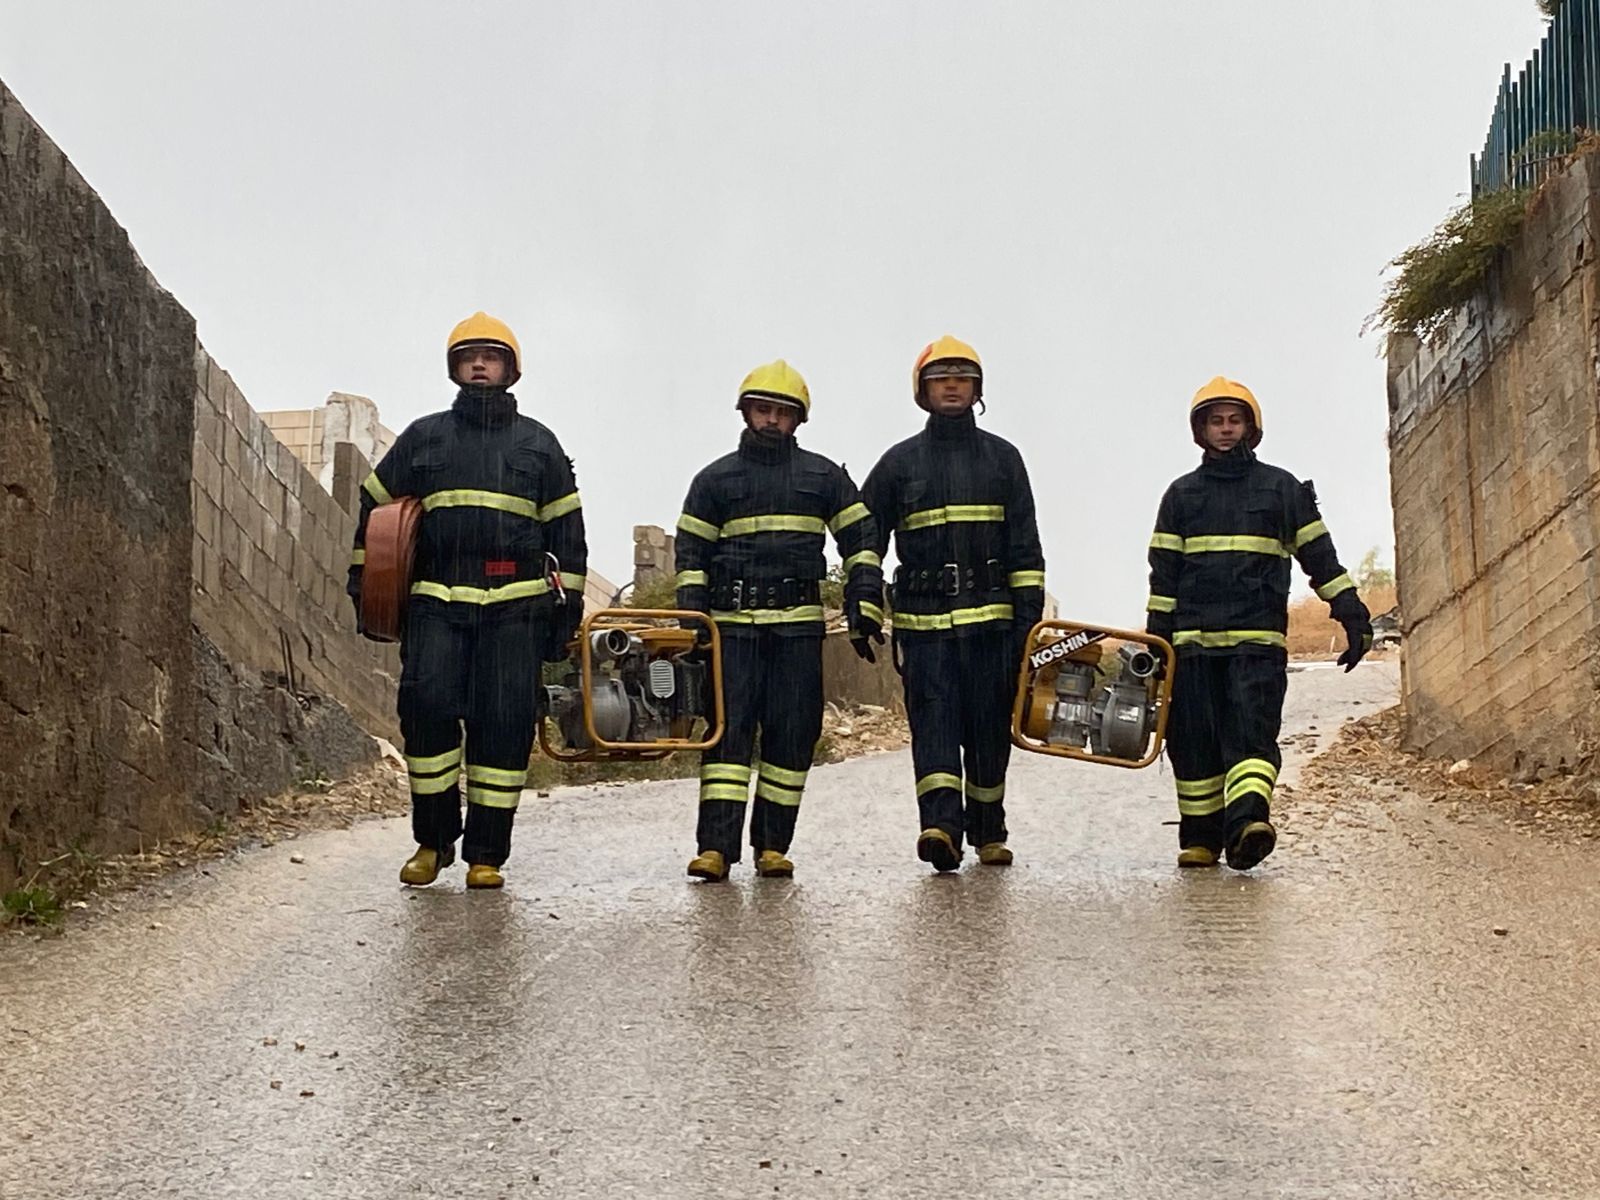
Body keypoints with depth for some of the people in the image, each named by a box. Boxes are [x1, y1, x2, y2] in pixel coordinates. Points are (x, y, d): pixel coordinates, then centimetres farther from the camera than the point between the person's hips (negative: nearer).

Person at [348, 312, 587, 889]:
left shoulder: (538, 443, 16)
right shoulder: (422, 437, 16)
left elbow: (566, 530, 16)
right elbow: (375, 510, 20)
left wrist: (566, 606, 9)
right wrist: (365, 588, 13)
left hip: (514, 607, 0)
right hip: (435, 602, 1)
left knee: (504, 722, -5)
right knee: (427, 706, -13)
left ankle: (487, 853, 2)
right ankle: (433, 839, 2)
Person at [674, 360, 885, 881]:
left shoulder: (824, 476, 12)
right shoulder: (715, 479, 11)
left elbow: (860, 540, 11)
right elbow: (691, 555, 11)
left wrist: (864, 606, 1)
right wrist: (692, 619, 1)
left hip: (799, 624, 1)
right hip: (733, 623, -1)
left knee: (792, 733, 0)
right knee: (728, 728, -8)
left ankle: (772, 844, 8)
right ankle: (716, 845, -10)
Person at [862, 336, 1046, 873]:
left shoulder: (1002, 458, 11)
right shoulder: (899, 462, 9)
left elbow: (1025, 546, 9)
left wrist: (1029, 615, 1)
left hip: (991, 616, 1)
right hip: (923, 618, -1)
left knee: (990, 726, 6)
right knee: (933, 718, -12)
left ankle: (989, 833, 19)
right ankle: (940, 824, -22)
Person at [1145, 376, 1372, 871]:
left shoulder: (1282, 488, 11)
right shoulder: (1181, 494, 16)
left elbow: (1320, 556, 12)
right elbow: (1163, 573, 14)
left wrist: (1353, 616, 5)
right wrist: (1156, 638, 7)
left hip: (1259, 639, -2)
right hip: (1192, 641, 2)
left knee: (1251, 732, -17)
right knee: (1193, 741, 0)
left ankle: (1248, 821, -32)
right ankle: (1200, 838, 7)